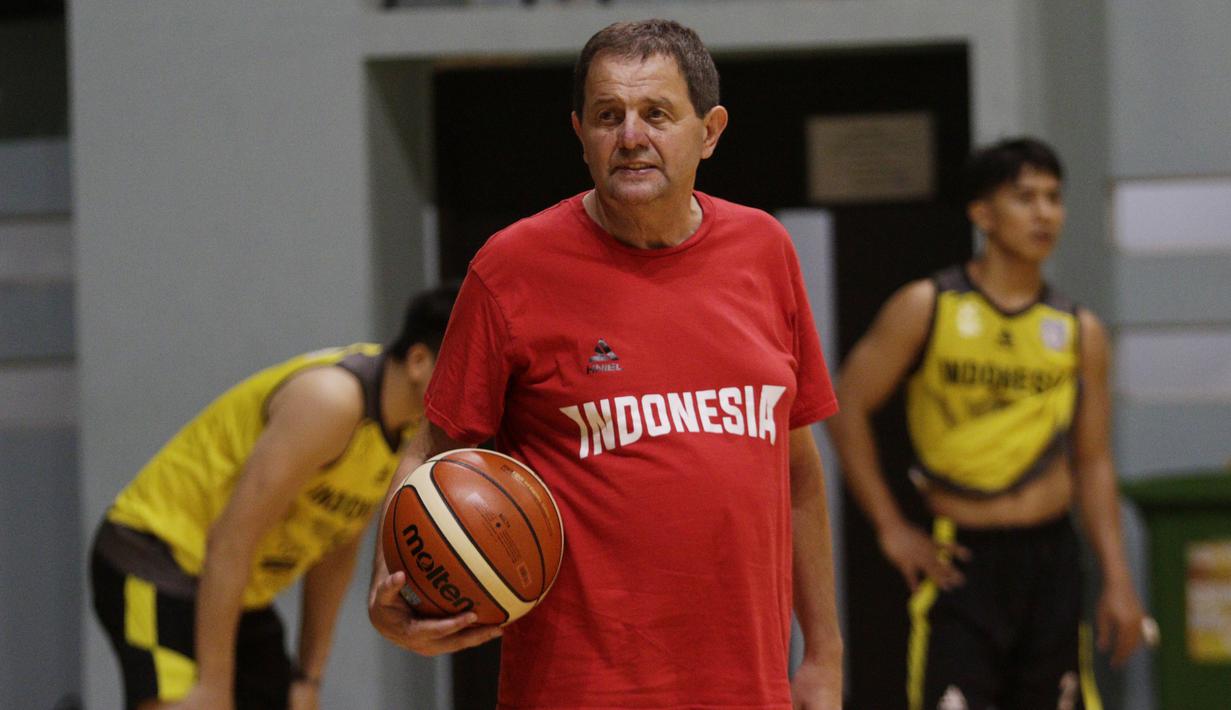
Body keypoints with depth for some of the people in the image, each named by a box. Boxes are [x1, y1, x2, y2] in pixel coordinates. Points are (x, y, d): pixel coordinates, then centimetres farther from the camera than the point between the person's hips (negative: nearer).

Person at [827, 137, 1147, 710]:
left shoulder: (1080, 332, 7)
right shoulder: (927, 309, -2)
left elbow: (1092, 462, 11)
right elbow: (847, 407, 0)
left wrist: (1117, 580, 3)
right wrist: (890, 528, -4)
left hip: (1050, 556, 3)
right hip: (959, 561, -3)